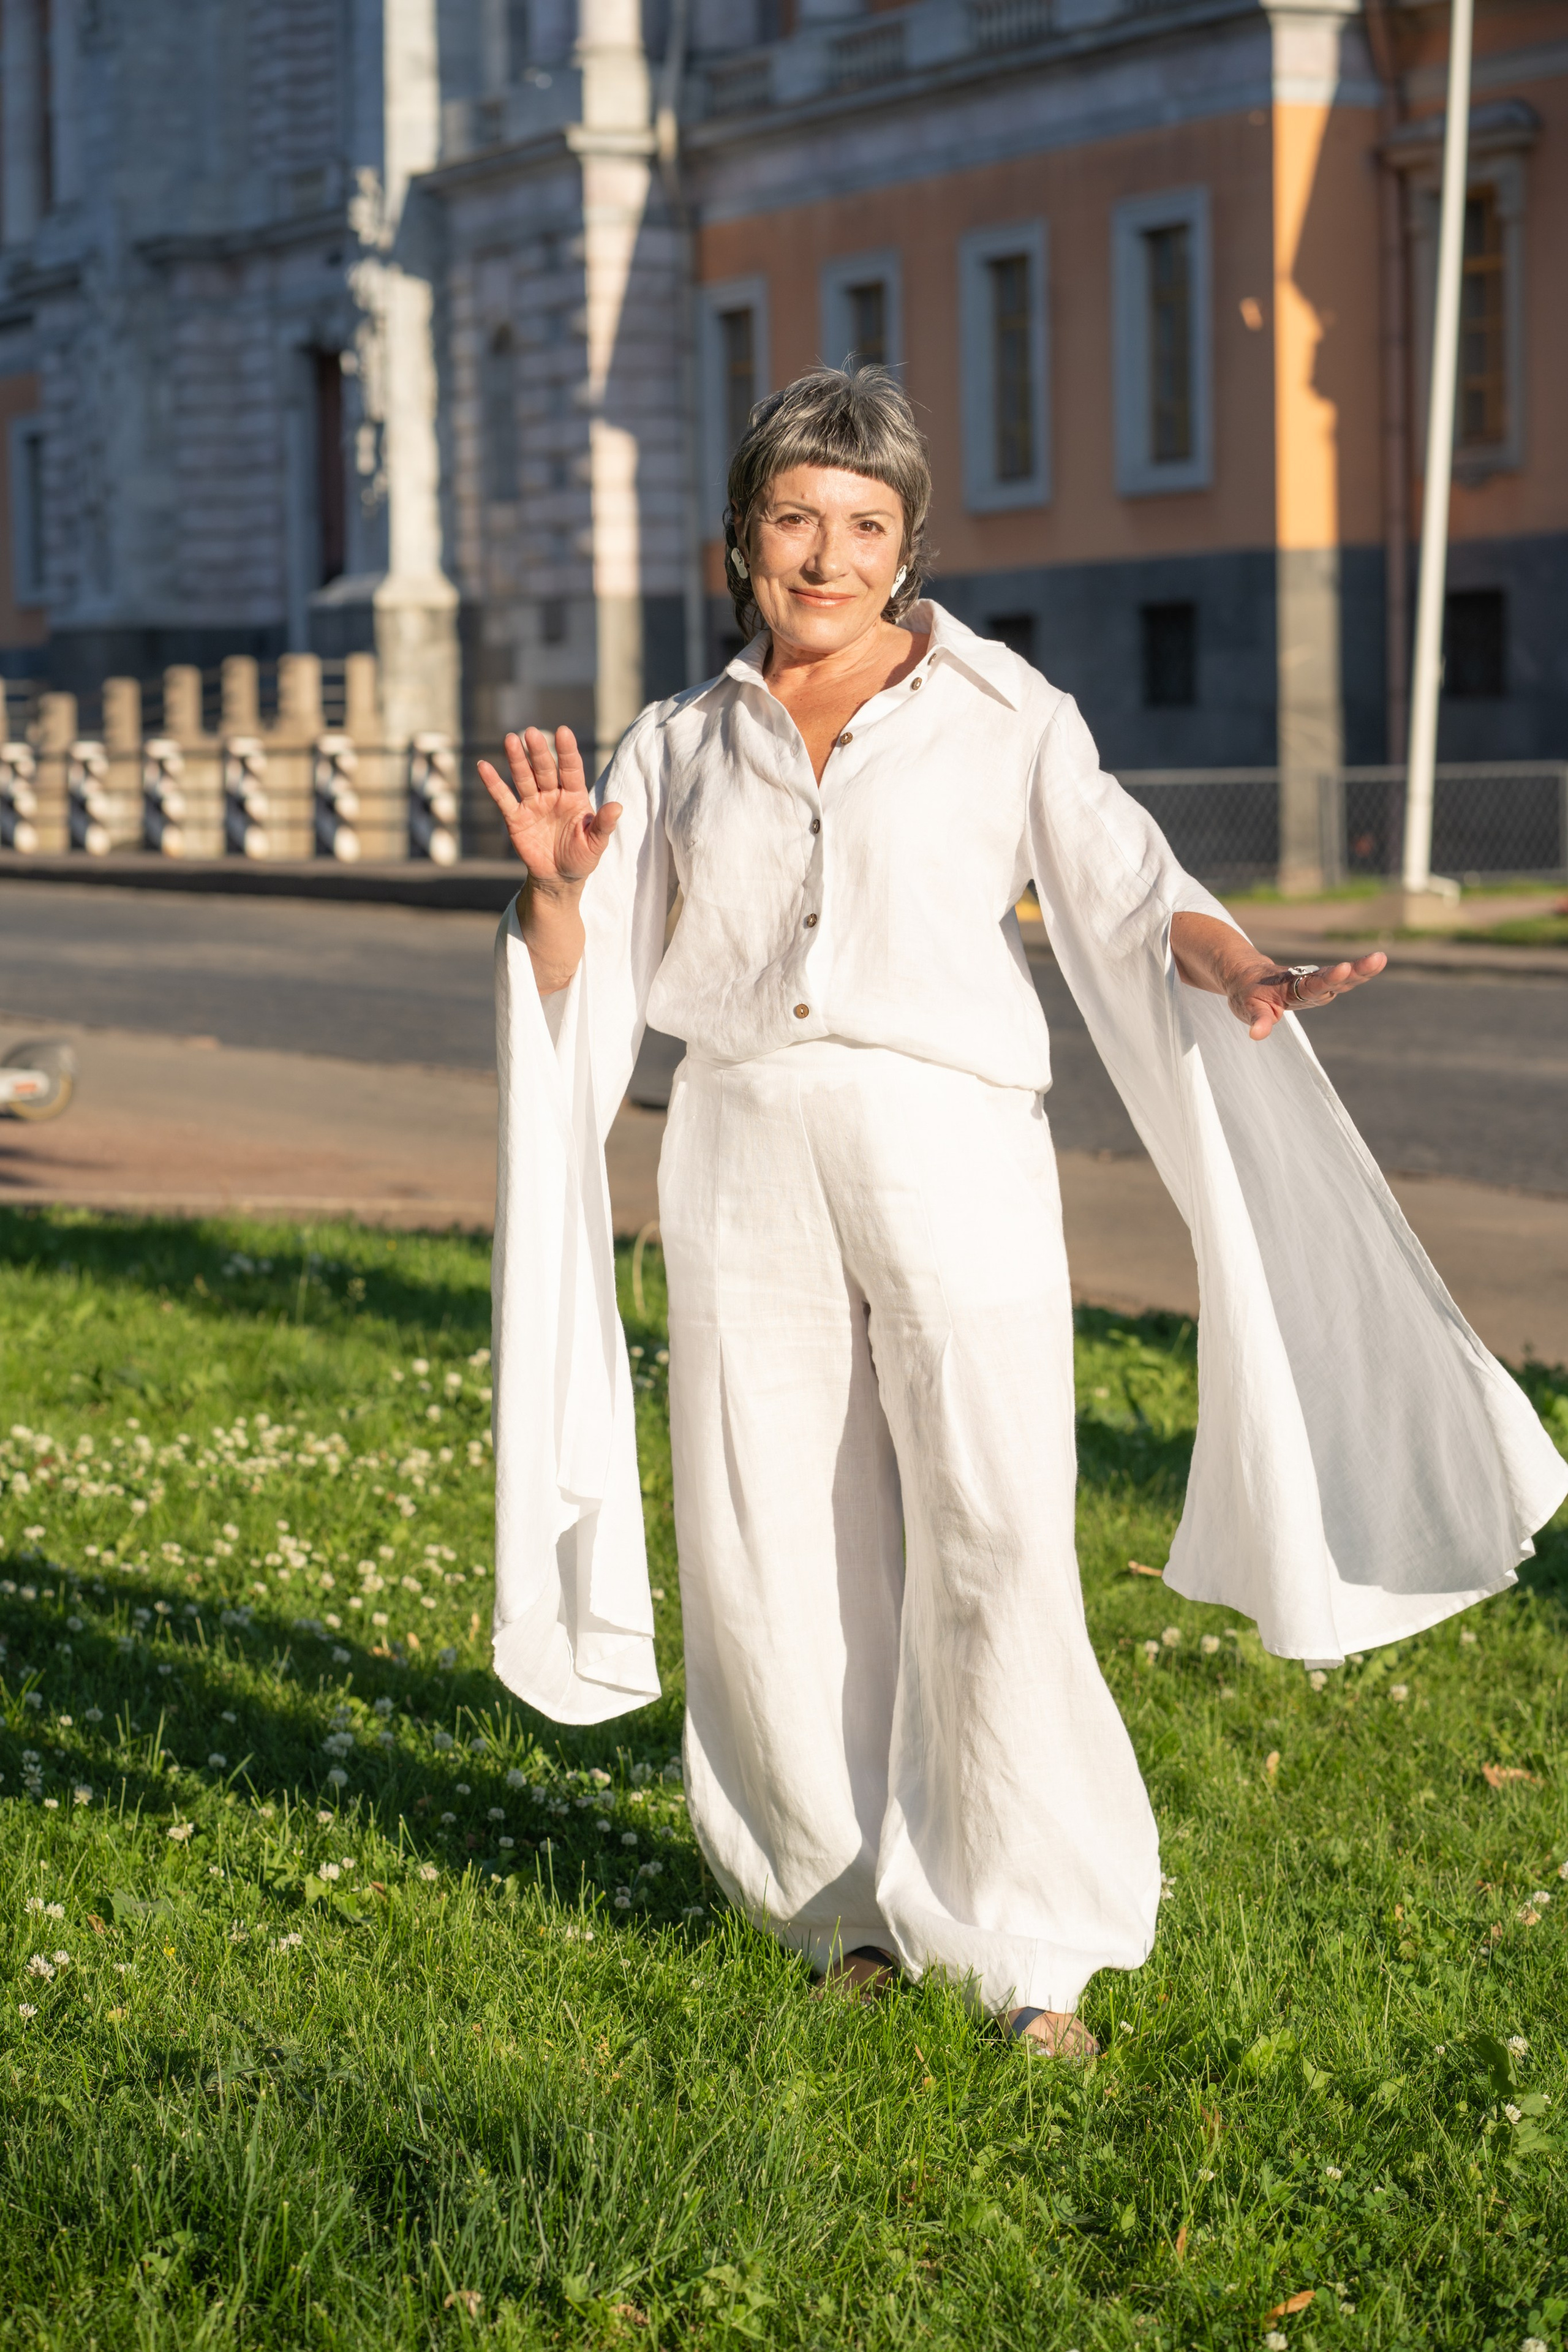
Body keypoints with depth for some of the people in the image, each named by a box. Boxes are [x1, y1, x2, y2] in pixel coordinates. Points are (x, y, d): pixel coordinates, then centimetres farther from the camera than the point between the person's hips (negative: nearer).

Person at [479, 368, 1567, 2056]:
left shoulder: (1001, 716, 6)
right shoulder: (683, 748, 13)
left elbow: (1129, 896, -7)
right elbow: (574, 980, 9)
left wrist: (1239, 973, -28)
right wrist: (557, 883, -13)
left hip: (951, 1156, -3)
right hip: (749, 1167, 3)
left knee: (994, 1545, -11)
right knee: (787, 1556, 4)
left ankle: (1034, 1946, 0)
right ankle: (854, 1904, 21)